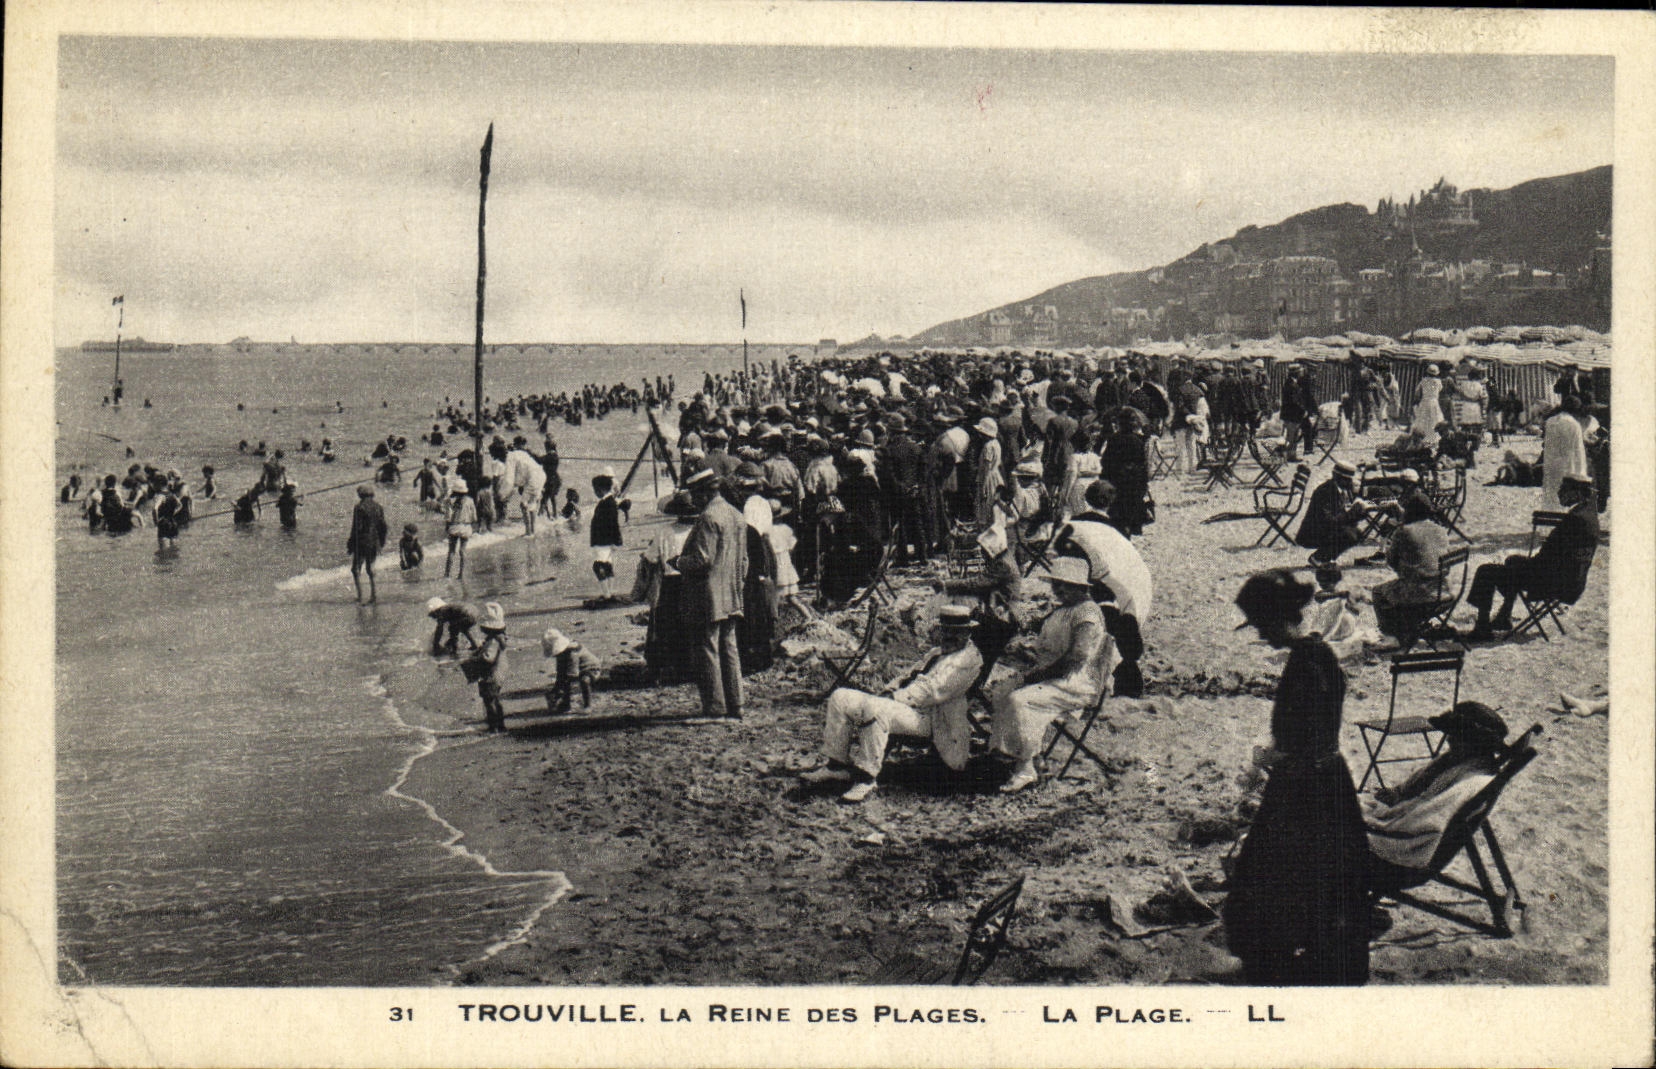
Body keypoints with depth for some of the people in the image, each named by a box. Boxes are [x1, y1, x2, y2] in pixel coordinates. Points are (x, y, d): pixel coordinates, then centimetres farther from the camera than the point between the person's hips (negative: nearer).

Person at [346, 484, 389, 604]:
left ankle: (360, 595, -7)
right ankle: (373, 593, 12)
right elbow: (383, 526, 9)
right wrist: (381, 542, 19)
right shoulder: (378, 507, 6)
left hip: (361, 543, -6)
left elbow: (357, 528, -14)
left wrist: (351, 544, -7)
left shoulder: (359, 508, -11)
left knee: (356, 569, 2)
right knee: (370, 568, 16)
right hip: (374, 543, 6)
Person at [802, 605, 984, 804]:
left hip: (928, 717, -10)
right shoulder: (936, 652, 27)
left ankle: (867, 779, -32)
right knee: (840, 697, -4)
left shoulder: (969, 658, -4)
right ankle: (836, 766, 0)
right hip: (903, 705, 10)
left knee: (874, 708, -38)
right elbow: (909, 675, 26)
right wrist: (888, 690, 3)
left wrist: (894, 697, -17)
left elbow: (932, 692, -15)